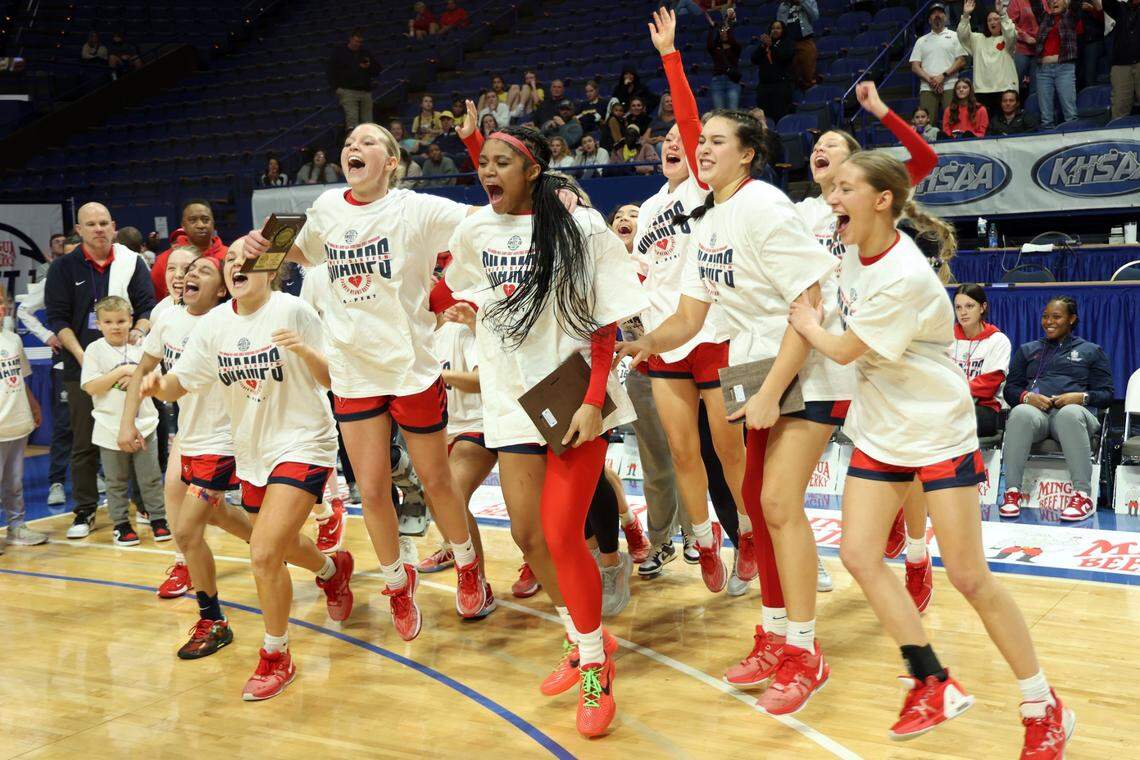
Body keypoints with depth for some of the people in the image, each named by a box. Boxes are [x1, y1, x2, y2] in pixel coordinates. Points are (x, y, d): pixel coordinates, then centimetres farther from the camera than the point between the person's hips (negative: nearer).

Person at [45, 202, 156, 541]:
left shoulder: (132, 262, 5)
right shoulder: (64, 267, 5)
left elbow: (147, 307, 4)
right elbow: (57, 318, 1)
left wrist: (139, 331, -17)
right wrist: (81, 355, -11)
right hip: (82, 366, 0)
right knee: (84, 442, 4)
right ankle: (85, 511, 13)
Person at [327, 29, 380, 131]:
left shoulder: (366, 54, 19)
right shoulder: (339, 52, 7)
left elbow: (377, 70, 20)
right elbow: (331, 71, 4)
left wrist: (369, 67, -2)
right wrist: (336, 87, -8)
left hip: (365, 91, 4)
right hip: (347, 91, -4)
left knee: (367, 121, 1)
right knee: (352, 118, -20)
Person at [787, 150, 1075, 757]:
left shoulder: (905, 278, -26)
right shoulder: (853, 250, -1)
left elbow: (846, 350, -15)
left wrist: (809, 326, 1)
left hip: (939, 433, -8)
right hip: (879, 431, 8)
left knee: (969, 576, -5)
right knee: (858, 556, -2)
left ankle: (1044, 709, 13)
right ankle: (934, 685, 11)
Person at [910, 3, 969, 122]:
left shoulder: (954, 36, 13)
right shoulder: (921, 40, 18)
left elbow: (961, 61, 3)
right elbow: (914, 66, 9)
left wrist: (943, 75, -9)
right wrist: (930, 79, -7)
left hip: (950, 87, -2)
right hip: (927, 88, 2)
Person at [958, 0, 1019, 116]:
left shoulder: (1007, 39, 8)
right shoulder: (978, 39, 18)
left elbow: (1011, 33, -14)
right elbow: (962, 35, 5)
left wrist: (1002, 13, -24)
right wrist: (966, 15, -10)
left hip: (1005, 89, -3)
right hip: (982, 89, 3)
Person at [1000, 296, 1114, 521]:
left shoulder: (1091, 351, 24)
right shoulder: (1027, 350, 29)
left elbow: (1106, 394, 15)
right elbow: (1010, 388, 19)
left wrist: (1081, 397, -7)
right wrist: (1028, 397, -5)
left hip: (1074, 411, -1)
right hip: (1035, 410, 1)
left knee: (1069, 414, -42)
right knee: (1020, 413, -39)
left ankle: (1083, 495, -42)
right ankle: (1012, 491, -38)